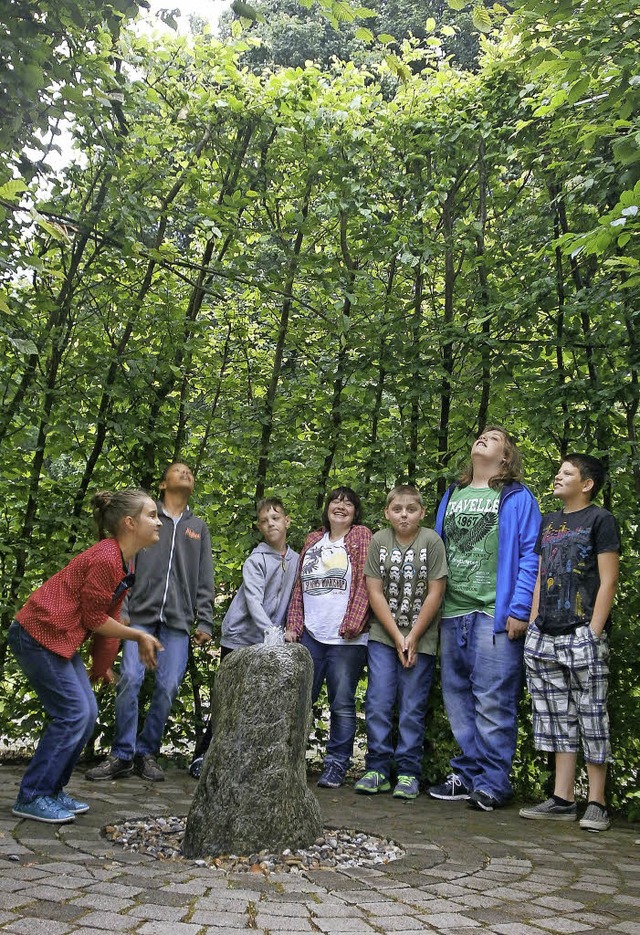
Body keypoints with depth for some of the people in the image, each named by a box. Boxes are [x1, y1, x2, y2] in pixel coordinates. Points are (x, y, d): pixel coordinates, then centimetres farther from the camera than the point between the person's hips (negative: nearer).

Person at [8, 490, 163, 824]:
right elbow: (94, 619, -17)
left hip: (57, 638, 10)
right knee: (73, 713, -8)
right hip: (38, 635, -10)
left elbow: (108, 614, 11)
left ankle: (52, 790, 19)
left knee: (87, 713, 8)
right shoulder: (106, 559, -23)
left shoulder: (120, 559, 8)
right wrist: (139, 636, -6)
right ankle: (32, 798, 3)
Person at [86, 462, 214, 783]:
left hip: (178, 621, 2)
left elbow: (204, 580, 14)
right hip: (141, 613, -2)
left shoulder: (199, 528, 19)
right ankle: (122, 755, 1)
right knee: (130, 679, -11)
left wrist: (204, 621, 4)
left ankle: (147, 752, 10)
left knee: (167, 686, -5)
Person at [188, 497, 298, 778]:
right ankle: (202, 756, 9)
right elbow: (254, 601, -22)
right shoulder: (256, 560, -10)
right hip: (240, 637, -5)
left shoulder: (295, 560, 8)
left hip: (269, 644, 5)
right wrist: (270, 631, -35)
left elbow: (292, 602, 11)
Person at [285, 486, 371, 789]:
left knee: (342, 704, 0)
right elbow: (299, 587, 16)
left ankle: (336, 766, 9)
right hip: (310, 636, 4)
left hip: (346, 639, -4)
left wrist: (352, 624, -13)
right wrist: (293, 626, 7)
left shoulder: (361, 536, 4)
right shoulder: (312, 540, 17)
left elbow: (365, 583, -4)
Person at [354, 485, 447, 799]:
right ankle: (377, 768, 11)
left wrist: (413, 637, -8)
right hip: (383, 636, 2)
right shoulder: (378, 541, 0)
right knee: (378, 703, 0)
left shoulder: (431, 541, -6)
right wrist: (397, 637, -7)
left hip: (421, 639, -2)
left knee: (412, 707, 2)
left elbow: (435, 593, -7)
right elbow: (375, 592, -2)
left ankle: (408, 772, 11)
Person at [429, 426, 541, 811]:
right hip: (452, 614, 6)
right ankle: (468, 774, 20)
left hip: (495, 615, -6)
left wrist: (519, 610, -12)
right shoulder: (452, 496, 18)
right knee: (458, 697, 10)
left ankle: (493, 782, 6)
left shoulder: (517, 497, 2)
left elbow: (529, 556, -4)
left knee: (493, 701, -4)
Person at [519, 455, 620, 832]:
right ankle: (563, 800, 14)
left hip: (582, 635, -6)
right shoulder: (549, 522, 19)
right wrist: (534, 626, 11)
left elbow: (608, 580, -6)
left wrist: (593, 632, -12)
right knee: (558, 716, 8)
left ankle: (597, 803, 8)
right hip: (545, 638, 6)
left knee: (592, 716, -1)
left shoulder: (600, 519, 0)